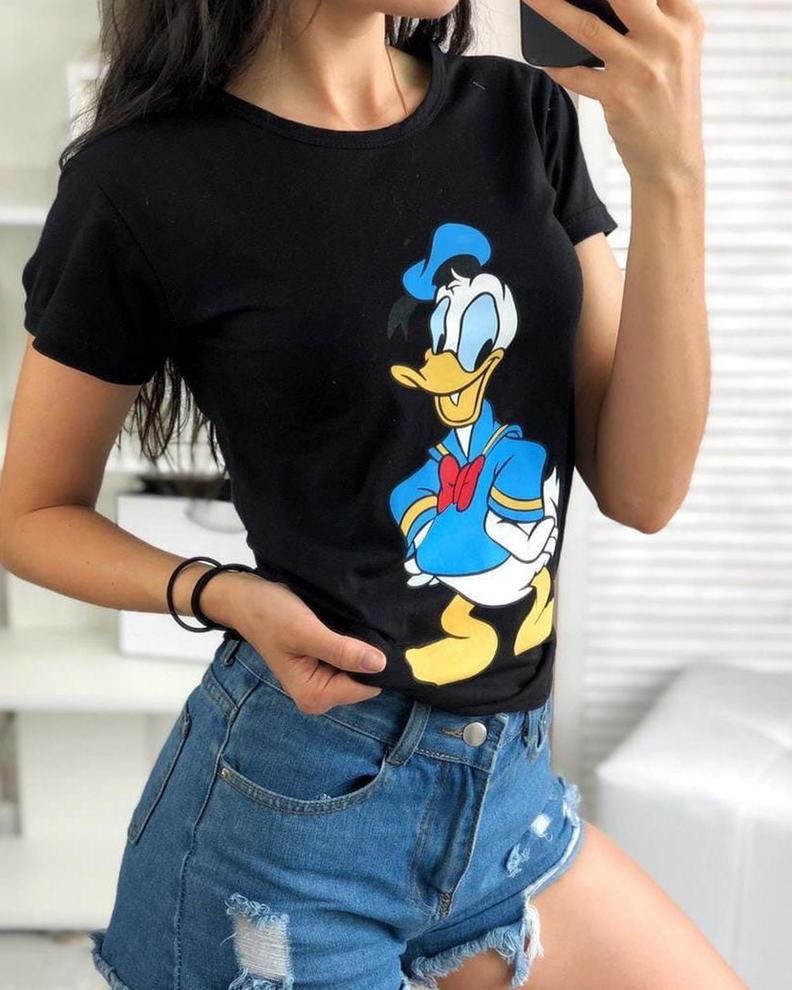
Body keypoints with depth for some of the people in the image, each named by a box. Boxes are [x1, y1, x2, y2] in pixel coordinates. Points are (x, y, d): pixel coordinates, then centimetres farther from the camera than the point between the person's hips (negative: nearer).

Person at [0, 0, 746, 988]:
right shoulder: (147, 181, -12)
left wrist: (670, 173, -15)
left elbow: (641, 488, -5)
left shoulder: (521, 114, 1)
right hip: (299, 798, -4)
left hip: (510, 781, 5)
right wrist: (224, 596, -19)